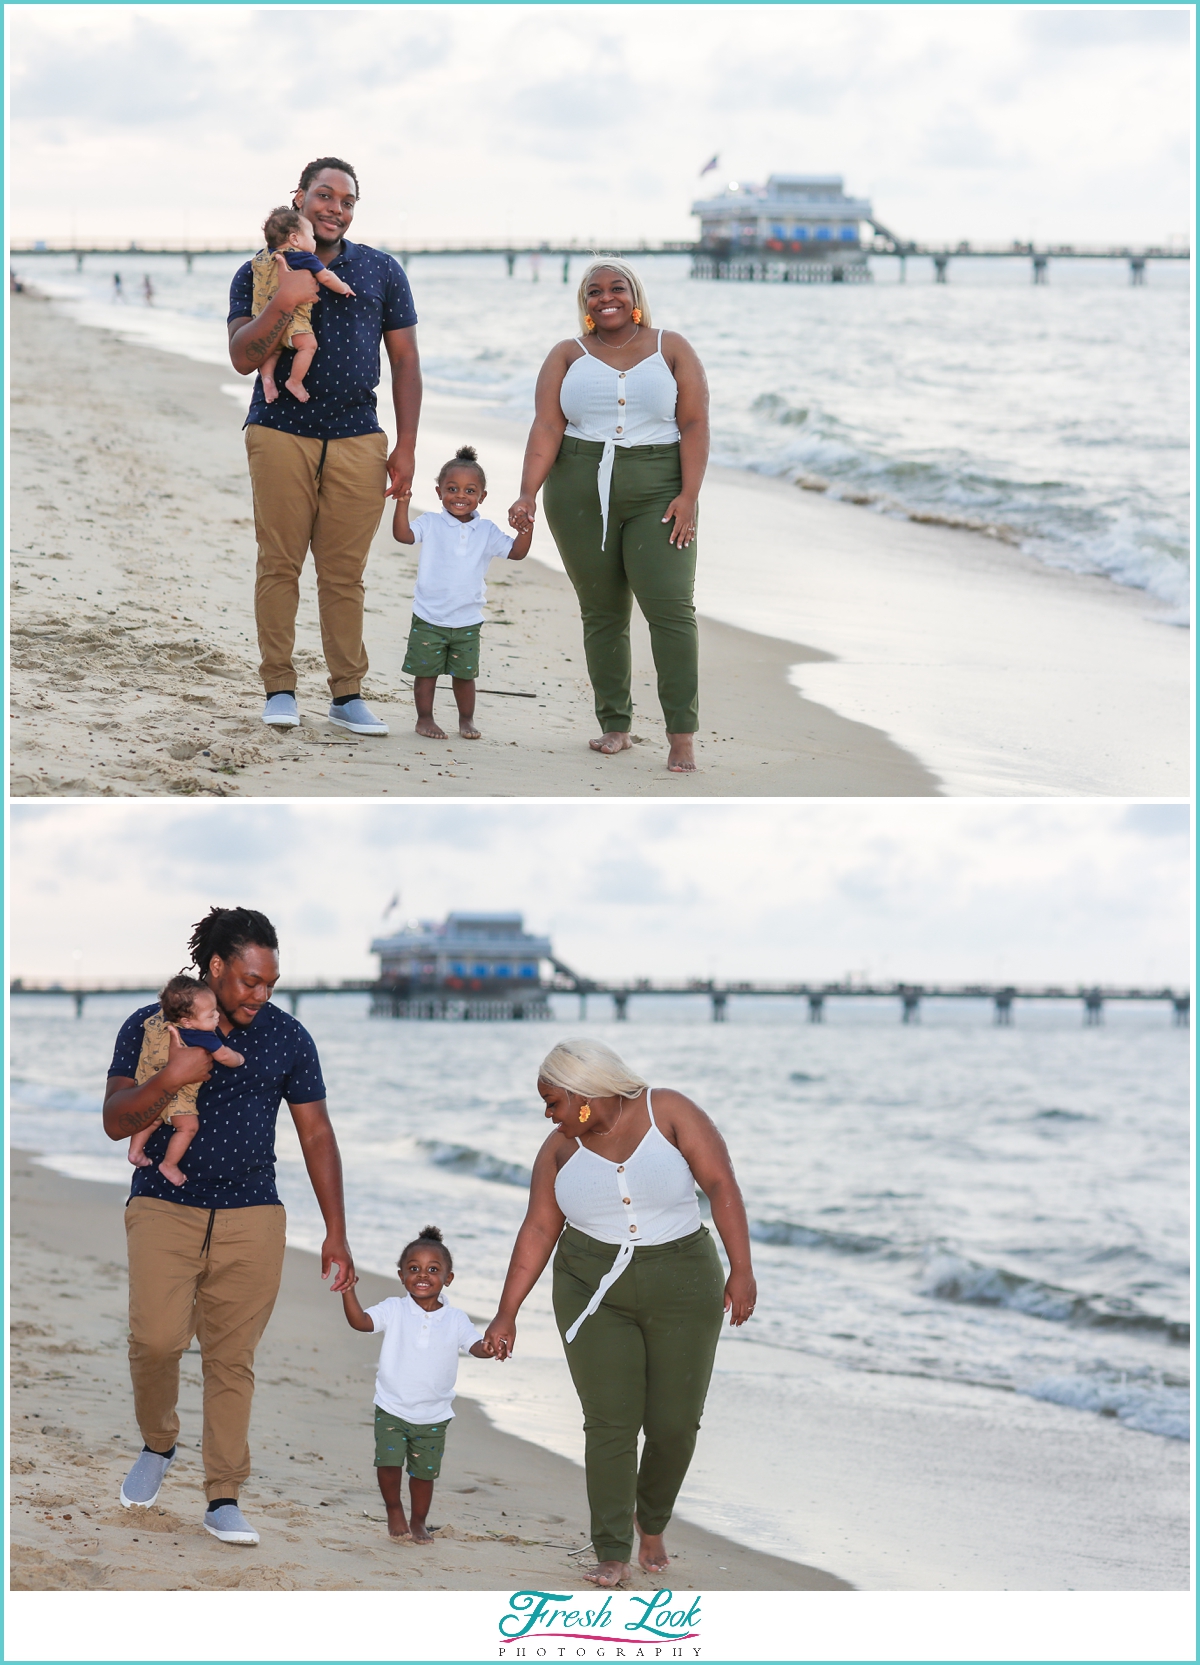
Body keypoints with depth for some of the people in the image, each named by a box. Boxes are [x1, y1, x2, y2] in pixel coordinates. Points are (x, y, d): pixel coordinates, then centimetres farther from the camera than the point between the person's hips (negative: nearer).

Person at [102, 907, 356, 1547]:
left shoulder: (287, 1038, 5)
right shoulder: (149, 1028, 0)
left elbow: (316, 1135, 8)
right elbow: (116, 1122, -5)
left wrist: (335, 1233, 4)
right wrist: (171, 1077, -22)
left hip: (251, 1217, 1)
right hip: (164, 1209, -1)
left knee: (232, 1357, -2)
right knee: (156, 1338, -17)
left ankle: (223, 1498, 6)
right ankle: (158, 1445, 12)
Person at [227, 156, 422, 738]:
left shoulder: (381, 271, 11)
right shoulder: (259, 274, 6)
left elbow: (404, 360, 11)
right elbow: (243, 358, -5)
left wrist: (406, 446, 4)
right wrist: (283, 302, -20)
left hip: (356, 442, 1)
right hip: (281, 434, -1)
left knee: (344, 574, 2)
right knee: (279, 565, -1)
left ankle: (348, 695, 7)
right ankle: (279, 688, 6)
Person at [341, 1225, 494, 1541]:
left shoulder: (455, 1320, -1)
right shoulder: (394, 1311, -3)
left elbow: (475, 1345, -11)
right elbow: (360, 1321, -15)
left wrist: (488, 1348, -35)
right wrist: (348, 1289, -29)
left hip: (433, 1417, 1)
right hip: (392, 1410, -1)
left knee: (424, 1472, 9)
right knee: (388, 1462, -13)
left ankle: (418, 1521, 30)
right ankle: (394, 1509, 14)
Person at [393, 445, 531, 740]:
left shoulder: (486, 532, 4)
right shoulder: (430, 524, -3)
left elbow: (516, 552, 1)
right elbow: (403, 535, -17)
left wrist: (527, 527, -14)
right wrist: (403, 502, -28)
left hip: (467, 622, 2)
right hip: (428, 618, -2)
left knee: (465, 674, 9)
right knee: (426, 671, 5)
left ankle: (466, 720, 23)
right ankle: (424, 718, 17)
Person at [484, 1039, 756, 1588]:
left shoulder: (669, 1112, -8)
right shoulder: (561, 1149, 2)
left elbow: (722, 1185, -11)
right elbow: (538, 1231, 3)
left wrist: (741, 1269, -18)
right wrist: (506, 1313, 1)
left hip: (681, 1289, -1)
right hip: (595, 1294, 1)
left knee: (674, 1423, 1)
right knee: (609, 1422, -8)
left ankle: (651, 1522, 28)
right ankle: (612, 1554, -3)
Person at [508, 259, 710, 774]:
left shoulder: (670, 349, 8)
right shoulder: (568, 355, 11)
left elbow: (695, 425, 2)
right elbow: (546, 427, 0)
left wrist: (689, 495, -10)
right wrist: (528, 494, -13)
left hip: (657, 492, -2)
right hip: (580, 494, 2)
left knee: (671, 605, -13)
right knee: (602, 612, 5)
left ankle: (682, 735, -14)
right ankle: (615, 724, 13)